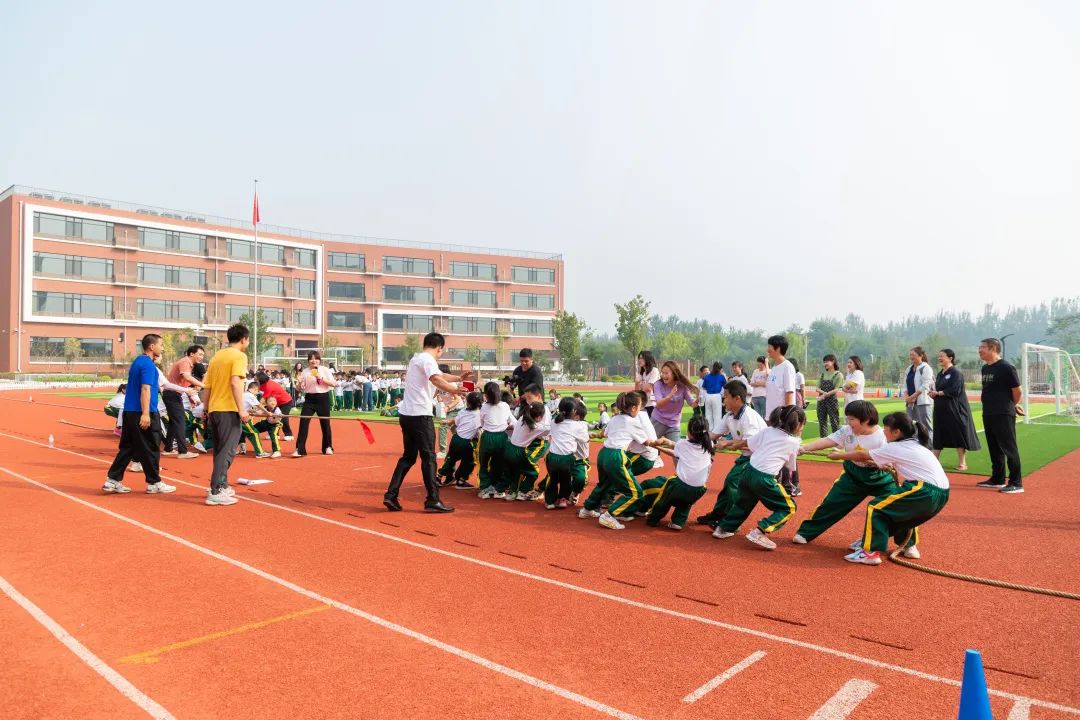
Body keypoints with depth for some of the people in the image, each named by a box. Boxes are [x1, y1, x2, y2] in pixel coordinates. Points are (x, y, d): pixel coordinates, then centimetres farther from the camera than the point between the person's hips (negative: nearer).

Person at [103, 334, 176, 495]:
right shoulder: (149, 364, -14)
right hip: (144, 413, -9)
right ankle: (154, 483, 9)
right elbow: (145, 389, -22)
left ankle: (112, 480, 13)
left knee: (127, 447, 14)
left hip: (129, 411, 9)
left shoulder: (137, 362, 16)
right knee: (150, 449, 1)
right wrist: (145, 414, -28)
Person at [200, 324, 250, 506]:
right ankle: (215, 492, -9)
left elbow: (206, 387, 16)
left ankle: (222, 486, 27)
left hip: (214, 410, 8)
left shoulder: (216, 356, 16)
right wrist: (241, 409, -21)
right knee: (227, 451, -5)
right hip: (229, 410, -8)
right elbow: (235, 382, -19)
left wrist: (207, 410, 24)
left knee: (219, 450, 18)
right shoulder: (239, 356, -5)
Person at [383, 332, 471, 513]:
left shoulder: (416, 358, 19)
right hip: (420, 415, -9)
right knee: (428, 457, -4)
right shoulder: (428, 360, -11)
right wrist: (455, 390, -39)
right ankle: (432, 500, -2)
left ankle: (391, 495, 10)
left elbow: (440, 375, 33)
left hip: (406, 414, 9)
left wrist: (458, 378, 37)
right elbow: (436, 379, -32)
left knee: (408, 456, 15)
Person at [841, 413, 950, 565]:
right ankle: (909, 546, 35)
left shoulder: (895, 448, -1)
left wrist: (839, 455, 21)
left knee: (876, 507, 0)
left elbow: (862, 456, 9)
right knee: (901, 509, 31)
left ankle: (871, 552, -4)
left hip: (926, 492, -9)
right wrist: (893, 470, 19)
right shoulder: (917, 445, 21)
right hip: (940, 494, 9)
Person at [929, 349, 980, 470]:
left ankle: (962, 463, 10)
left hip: (955, 409, -8)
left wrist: (938, 393, -15)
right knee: (938, 435, 9)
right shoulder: (940, 374, 13)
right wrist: (933, 393, -4)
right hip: (941, 409, 8)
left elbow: (955, 390, -20)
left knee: (959, 435, 1)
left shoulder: (956, 372, -10)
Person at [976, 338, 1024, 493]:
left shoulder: (1006, 368, -14)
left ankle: (1016, 483, 1)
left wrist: (1013, 405, 5)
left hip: (1004, 415, -9)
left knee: (1009, 449, -4)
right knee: (994, 449, 16)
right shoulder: (985, 368, 12)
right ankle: (997, 479, 26)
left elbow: (1017, 390, -10)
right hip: (988, 414, 9)